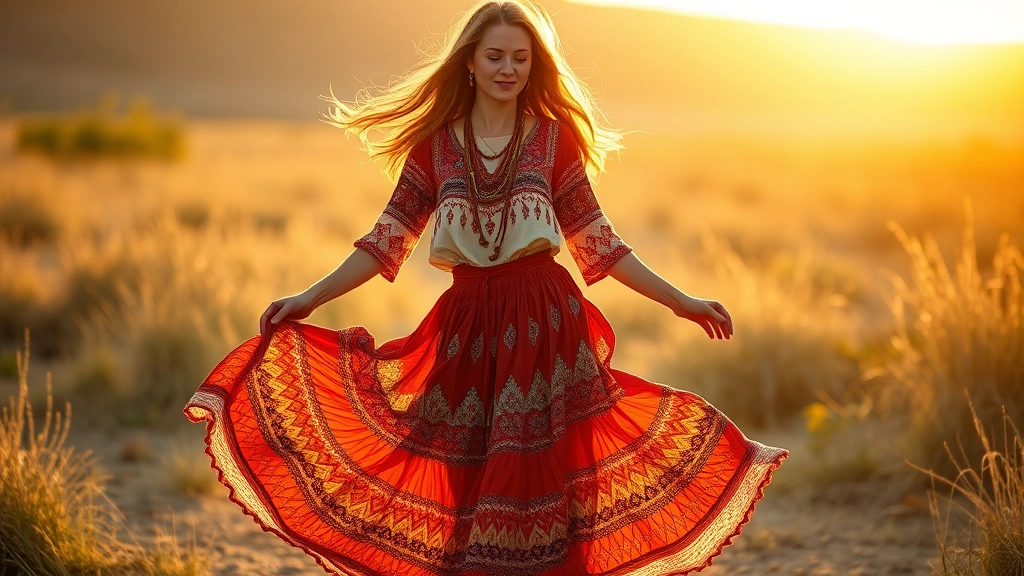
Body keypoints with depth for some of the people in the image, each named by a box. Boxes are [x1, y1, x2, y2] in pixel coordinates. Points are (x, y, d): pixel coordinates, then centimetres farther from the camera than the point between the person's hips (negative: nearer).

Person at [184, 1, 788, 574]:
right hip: (468, 325, 1)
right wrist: (309, 300, -3)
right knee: (464, 483, 3)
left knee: (534, 481, -3)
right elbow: (389, 239, 4)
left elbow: (596, 240, 7)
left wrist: (682, 302, 4)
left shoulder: (554, 138, 4)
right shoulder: (436, 144, 5)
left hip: (545, 321, -1)